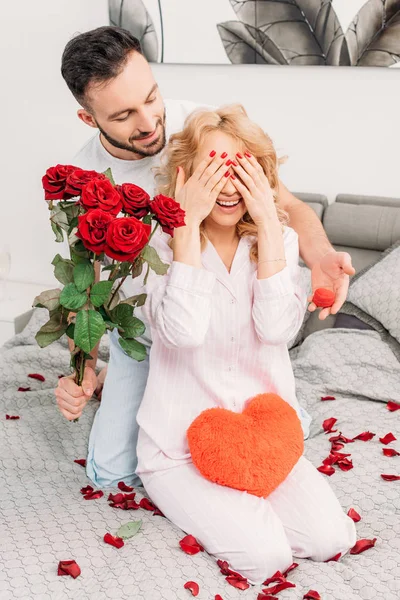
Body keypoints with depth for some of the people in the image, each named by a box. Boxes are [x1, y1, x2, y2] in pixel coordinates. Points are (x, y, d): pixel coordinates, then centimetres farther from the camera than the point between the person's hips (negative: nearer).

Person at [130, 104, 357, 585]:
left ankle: (238, 502, 15)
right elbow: (183, 332, -29)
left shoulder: (278, 239, -1)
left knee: (331, 538, -10)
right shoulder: (163, 243, -11)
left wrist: (267, 224, -21)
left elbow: (278, 328, -19)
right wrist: (188, 224, -26)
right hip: (182, 443, -3)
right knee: (265, 555, -18)